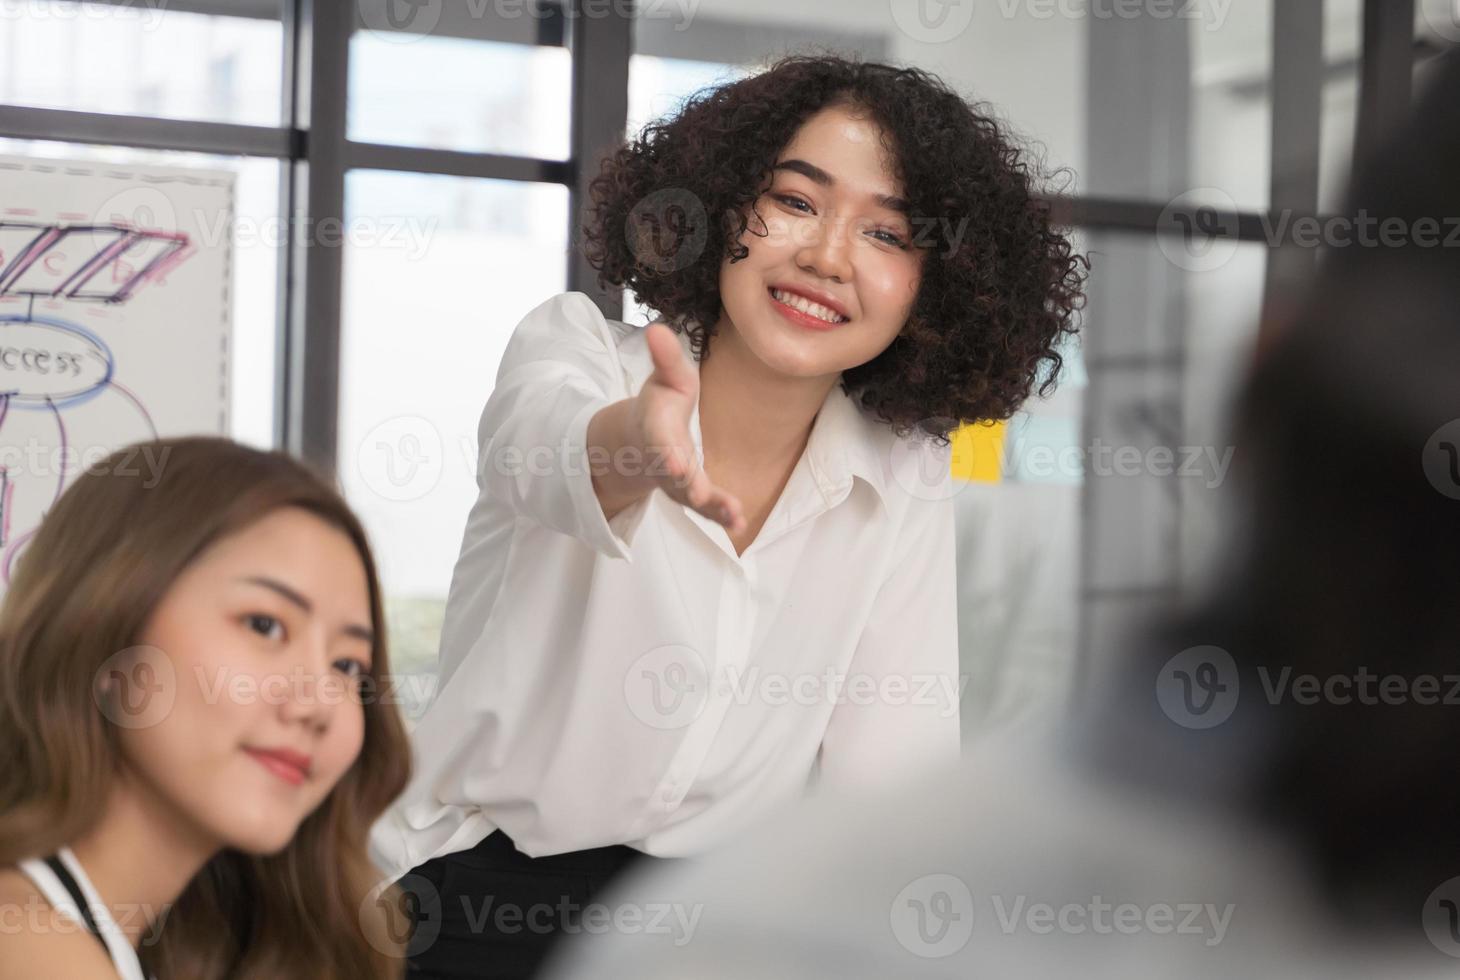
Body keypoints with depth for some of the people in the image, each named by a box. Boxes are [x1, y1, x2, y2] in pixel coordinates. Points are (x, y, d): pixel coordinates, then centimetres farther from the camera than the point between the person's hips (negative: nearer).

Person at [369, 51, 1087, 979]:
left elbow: (888, 773, -3)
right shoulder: (576, 343, -5)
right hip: (476, 898, -2)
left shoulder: (906, 477, 2)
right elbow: (544, 444, -30)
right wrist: (635, 447, -52)